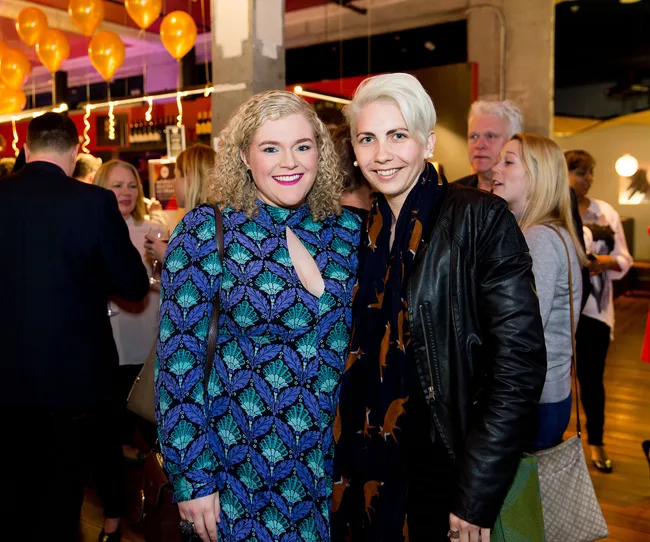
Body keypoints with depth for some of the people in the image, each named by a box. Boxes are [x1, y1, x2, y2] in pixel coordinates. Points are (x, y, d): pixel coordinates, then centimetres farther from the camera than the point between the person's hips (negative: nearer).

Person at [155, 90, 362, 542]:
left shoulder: (349, 229, -1)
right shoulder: (206, 230, -12)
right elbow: (177, 360, -11)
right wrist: (192, 480, -11)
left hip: (335, 457, 4)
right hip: (240, 468, -3)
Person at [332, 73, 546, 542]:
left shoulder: (481, 219, -13)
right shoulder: (361, 230, 4)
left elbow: (520, 360, -17)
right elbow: (356, 355, 9)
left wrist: (476, 498, -17)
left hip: (439, 471, -4)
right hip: (363, 468, 5)